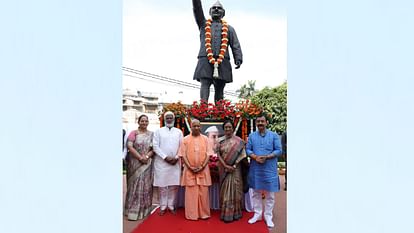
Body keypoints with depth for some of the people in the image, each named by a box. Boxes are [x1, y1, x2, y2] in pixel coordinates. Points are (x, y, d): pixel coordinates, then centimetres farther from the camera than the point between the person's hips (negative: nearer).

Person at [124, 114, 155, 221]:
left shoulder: (151, 134, 7)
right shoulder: (133, 133, 0)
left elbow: (154, 148, 3)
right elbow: (129, 146, -11)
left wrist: (147, 156, -14)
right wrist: (140, 157, -16)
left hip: (147, 163, 2)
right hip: (135, 162, -2)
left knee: (145, 185, 7)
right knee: (135, 184, 3)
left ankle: (143, 209, 21)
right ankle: (133, 210, 12)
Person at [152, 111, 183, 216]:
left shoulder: (179, 132, 10)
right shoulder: (159, 131, 6)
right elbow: (155, 146, -3)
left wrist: (176, 158, -7)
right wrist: (165, 157, -11)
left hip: (175, 162, 1)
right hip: (161, 162, -1)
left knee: (174, 185, 3)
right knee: (162, 185, 3)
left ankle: (171, 205, 18)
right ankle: (163, 206, 17)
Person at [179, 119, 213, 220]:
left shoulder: (205, 138, 4)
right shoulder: (185, 139, 1)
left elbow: (208, 154, 0)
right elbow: (183, 155, -2)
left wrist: (202, 166, -11)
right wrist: (190, 167, -12)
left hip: (203, 170, 1)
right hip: (189, 170, -1)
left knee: (203, 192, 6)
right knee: (190, 193, 4)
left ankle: (204, 213, 19)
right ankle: (191, 214, 16)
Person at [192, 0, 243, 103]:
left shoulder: (229, 28, 21)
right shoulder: (203, 24, 23)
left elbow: (236, 46, 10)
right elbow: (197, 8, 9)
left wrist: (238, 59, -6)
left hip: (223, 62, 1)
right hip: (205, 61, 0)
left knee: (219, 89, 0)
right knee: (205, 85, -15)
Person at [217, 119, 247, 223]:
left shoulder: (238, 141, -5)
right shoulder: (221, 141, 5)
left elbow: (242, 155, -9)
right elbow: (219, 155, 1)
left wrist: (234, 165, -15)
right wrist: (225, 166, -12)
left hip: (234, 169, -3)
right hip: (224, 169, 3)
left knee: (234, 189, 3)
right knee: (225, 190, 10)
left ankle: (233, 213, 16)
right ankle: (225, 213, 21)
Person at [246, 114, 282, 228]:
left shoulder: (274, 135, 0)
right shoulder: (251, 136, 6)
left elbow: (279, 150, -4)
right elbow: (248, 149, 3)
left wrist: (266, 157, -17)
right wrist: (255, 157, -16)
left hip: (269, 169, -2)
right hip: (255, 169, 2)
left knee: (269, 194, 6)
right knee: (256, 193, 11)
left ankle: (268, 216, 21)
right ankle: (257, 214, 26)